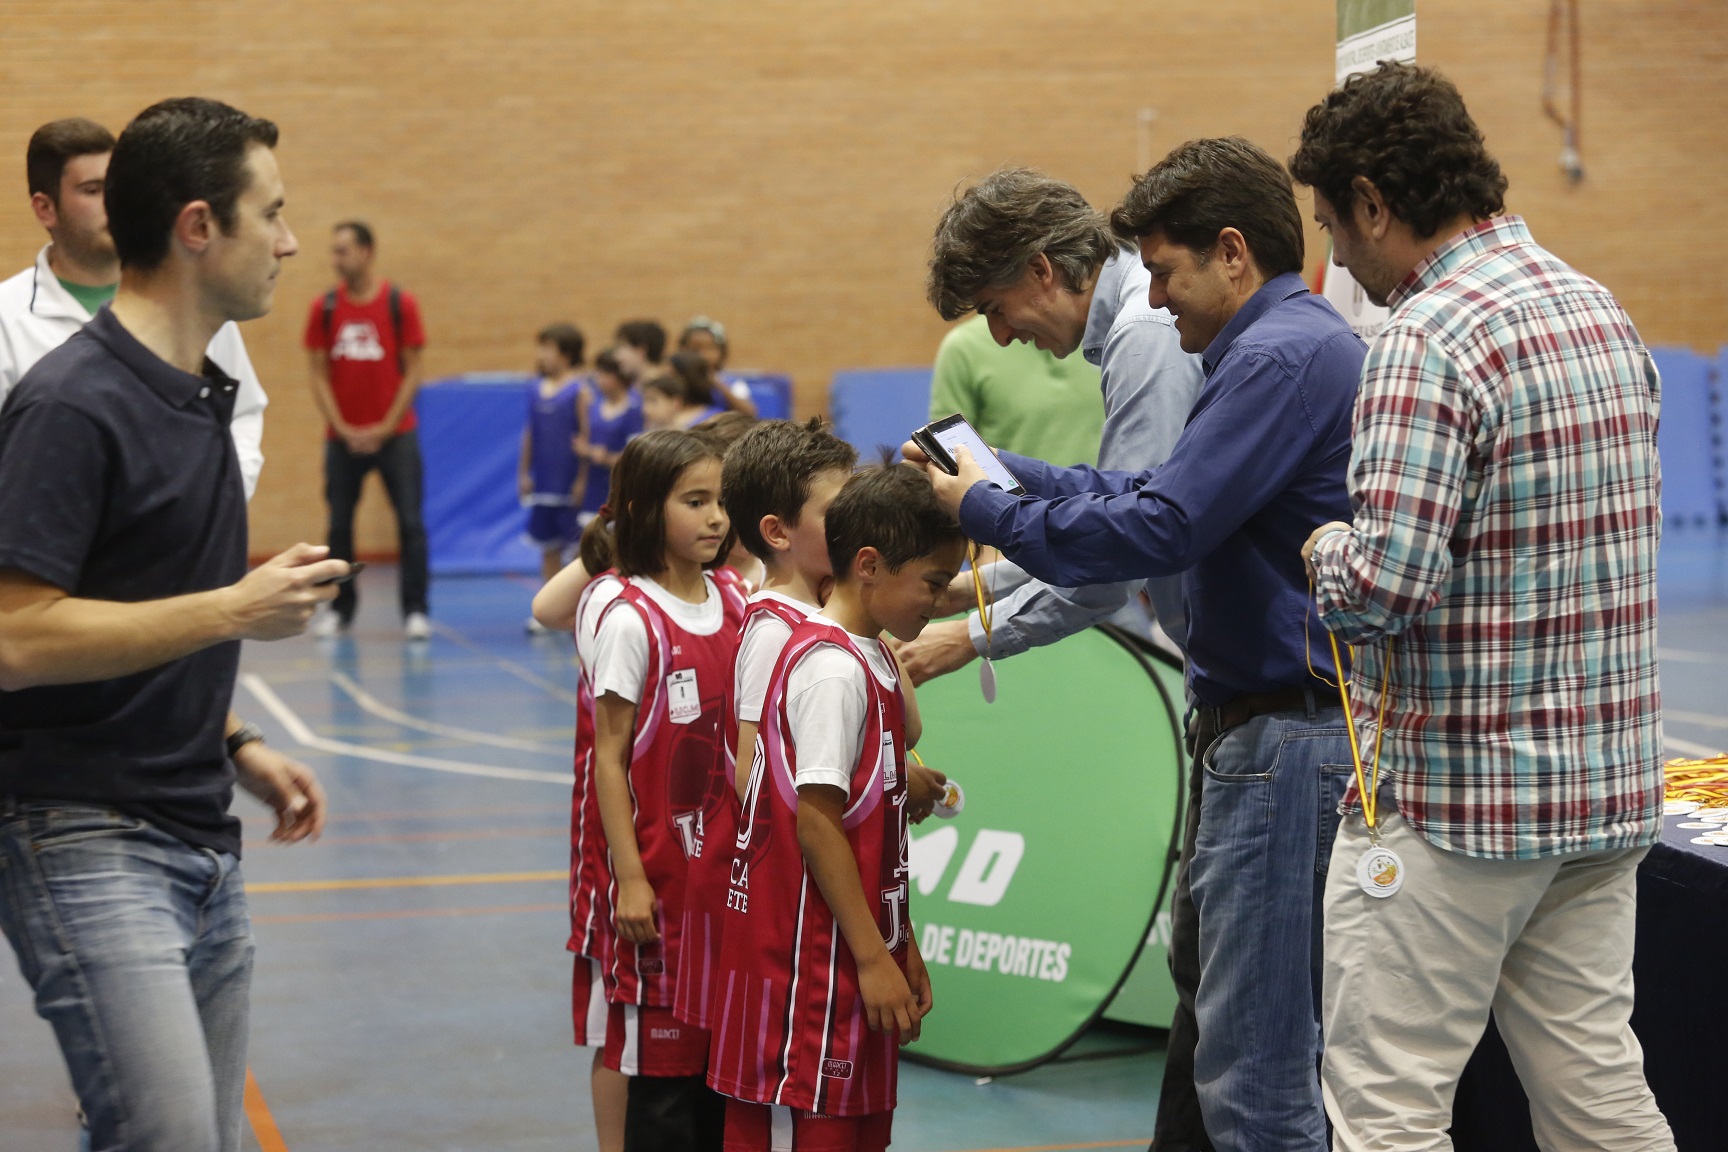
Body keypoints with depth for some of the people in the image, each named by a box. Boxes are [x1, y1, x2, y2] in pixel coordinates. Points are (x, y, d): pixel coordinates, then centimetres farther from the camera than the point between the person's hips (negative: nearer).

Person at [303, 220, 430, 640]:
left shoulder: (400, 303, -3)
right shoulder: (324, 309, 2)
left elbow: (412, 372, -2)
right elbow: (319, 374, 3)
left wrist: (385, 428, -9)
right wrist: (342, 428, -7)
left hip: (394, 433, -2)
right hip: (342, 437, 2)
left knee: (411, 522, -5)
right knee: (339, 524, 5)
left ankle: (415, 610, 1)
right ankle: (340, 607, 16)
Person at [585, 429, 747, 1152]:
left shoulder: (734, 603, 6)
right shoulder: (631, 620, -12)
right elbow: (609, 756, -10)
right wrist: (630, 877, -12)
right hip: (662, 866, -6)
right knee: (663, 1055, 0)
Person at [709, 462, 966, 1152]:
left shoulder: (872, 659, 13)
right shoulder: (833, 669, -17)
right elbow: (816, 822, -21)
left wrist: (900, 945, 19)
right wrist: (873, 958, -18)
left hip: (854, 954, 10)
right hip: (811, 961, -10)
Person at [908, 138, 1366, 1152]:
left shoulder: (1281, 356, -17)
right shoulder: (1299, 342, 17)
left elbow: (1160, 529, -22)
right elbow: (1162, 490, 19)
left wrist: (988, 512, -10)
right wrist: (1003, 473, 13)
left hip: (1283, 737, -11)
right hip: (1259, 725, 11)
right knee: (1203, 975, 21)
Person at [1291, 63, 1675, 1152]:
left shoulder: (1430, 337, -17)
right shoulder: (1605, 313, 11)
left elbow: (1384, 585, -25)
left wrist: (1323, 553, -3)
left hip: (1450, 795, -8)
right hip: (1609, 780, 8)